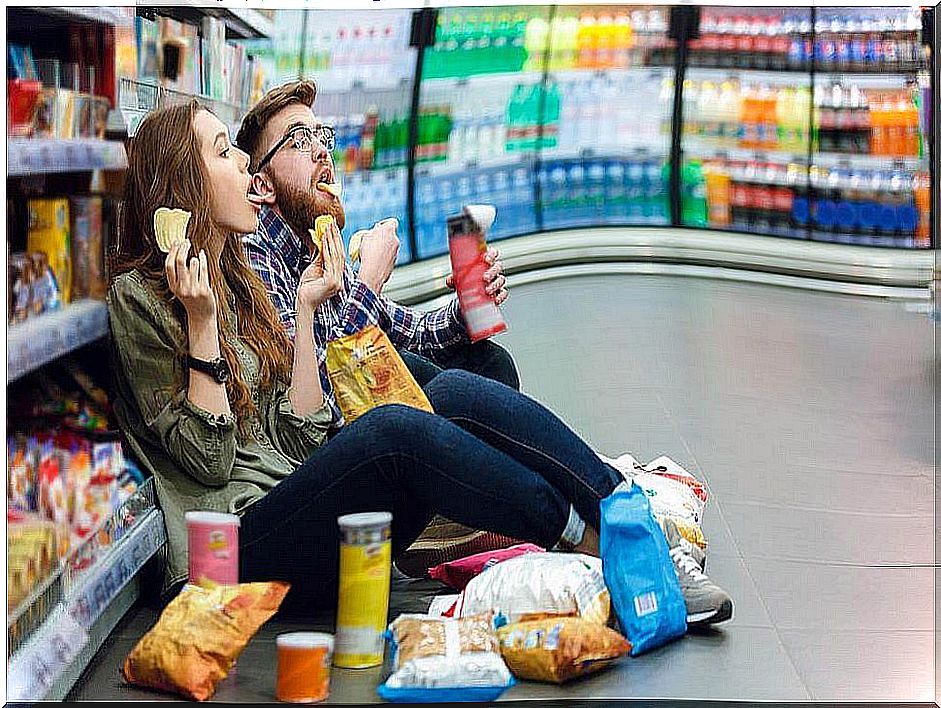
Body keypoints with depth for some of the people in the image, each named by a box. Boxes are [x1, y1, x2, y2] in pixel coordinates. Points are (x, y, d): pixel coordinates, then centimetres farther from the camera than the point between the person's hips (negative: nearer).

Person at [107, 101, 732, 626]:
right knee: (393, 429, -32)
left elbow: (302, 438, 11)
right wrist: (201, 323, -15)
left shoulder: (236, 283, 20)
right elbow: (209, 459, -10)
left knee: (456, 392, -13)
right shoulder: (141, 295, -3)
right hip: (243, 548, -8)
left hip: (300, 502, 8)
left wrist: (305, 311, 6)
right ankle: (588, 537, -22)